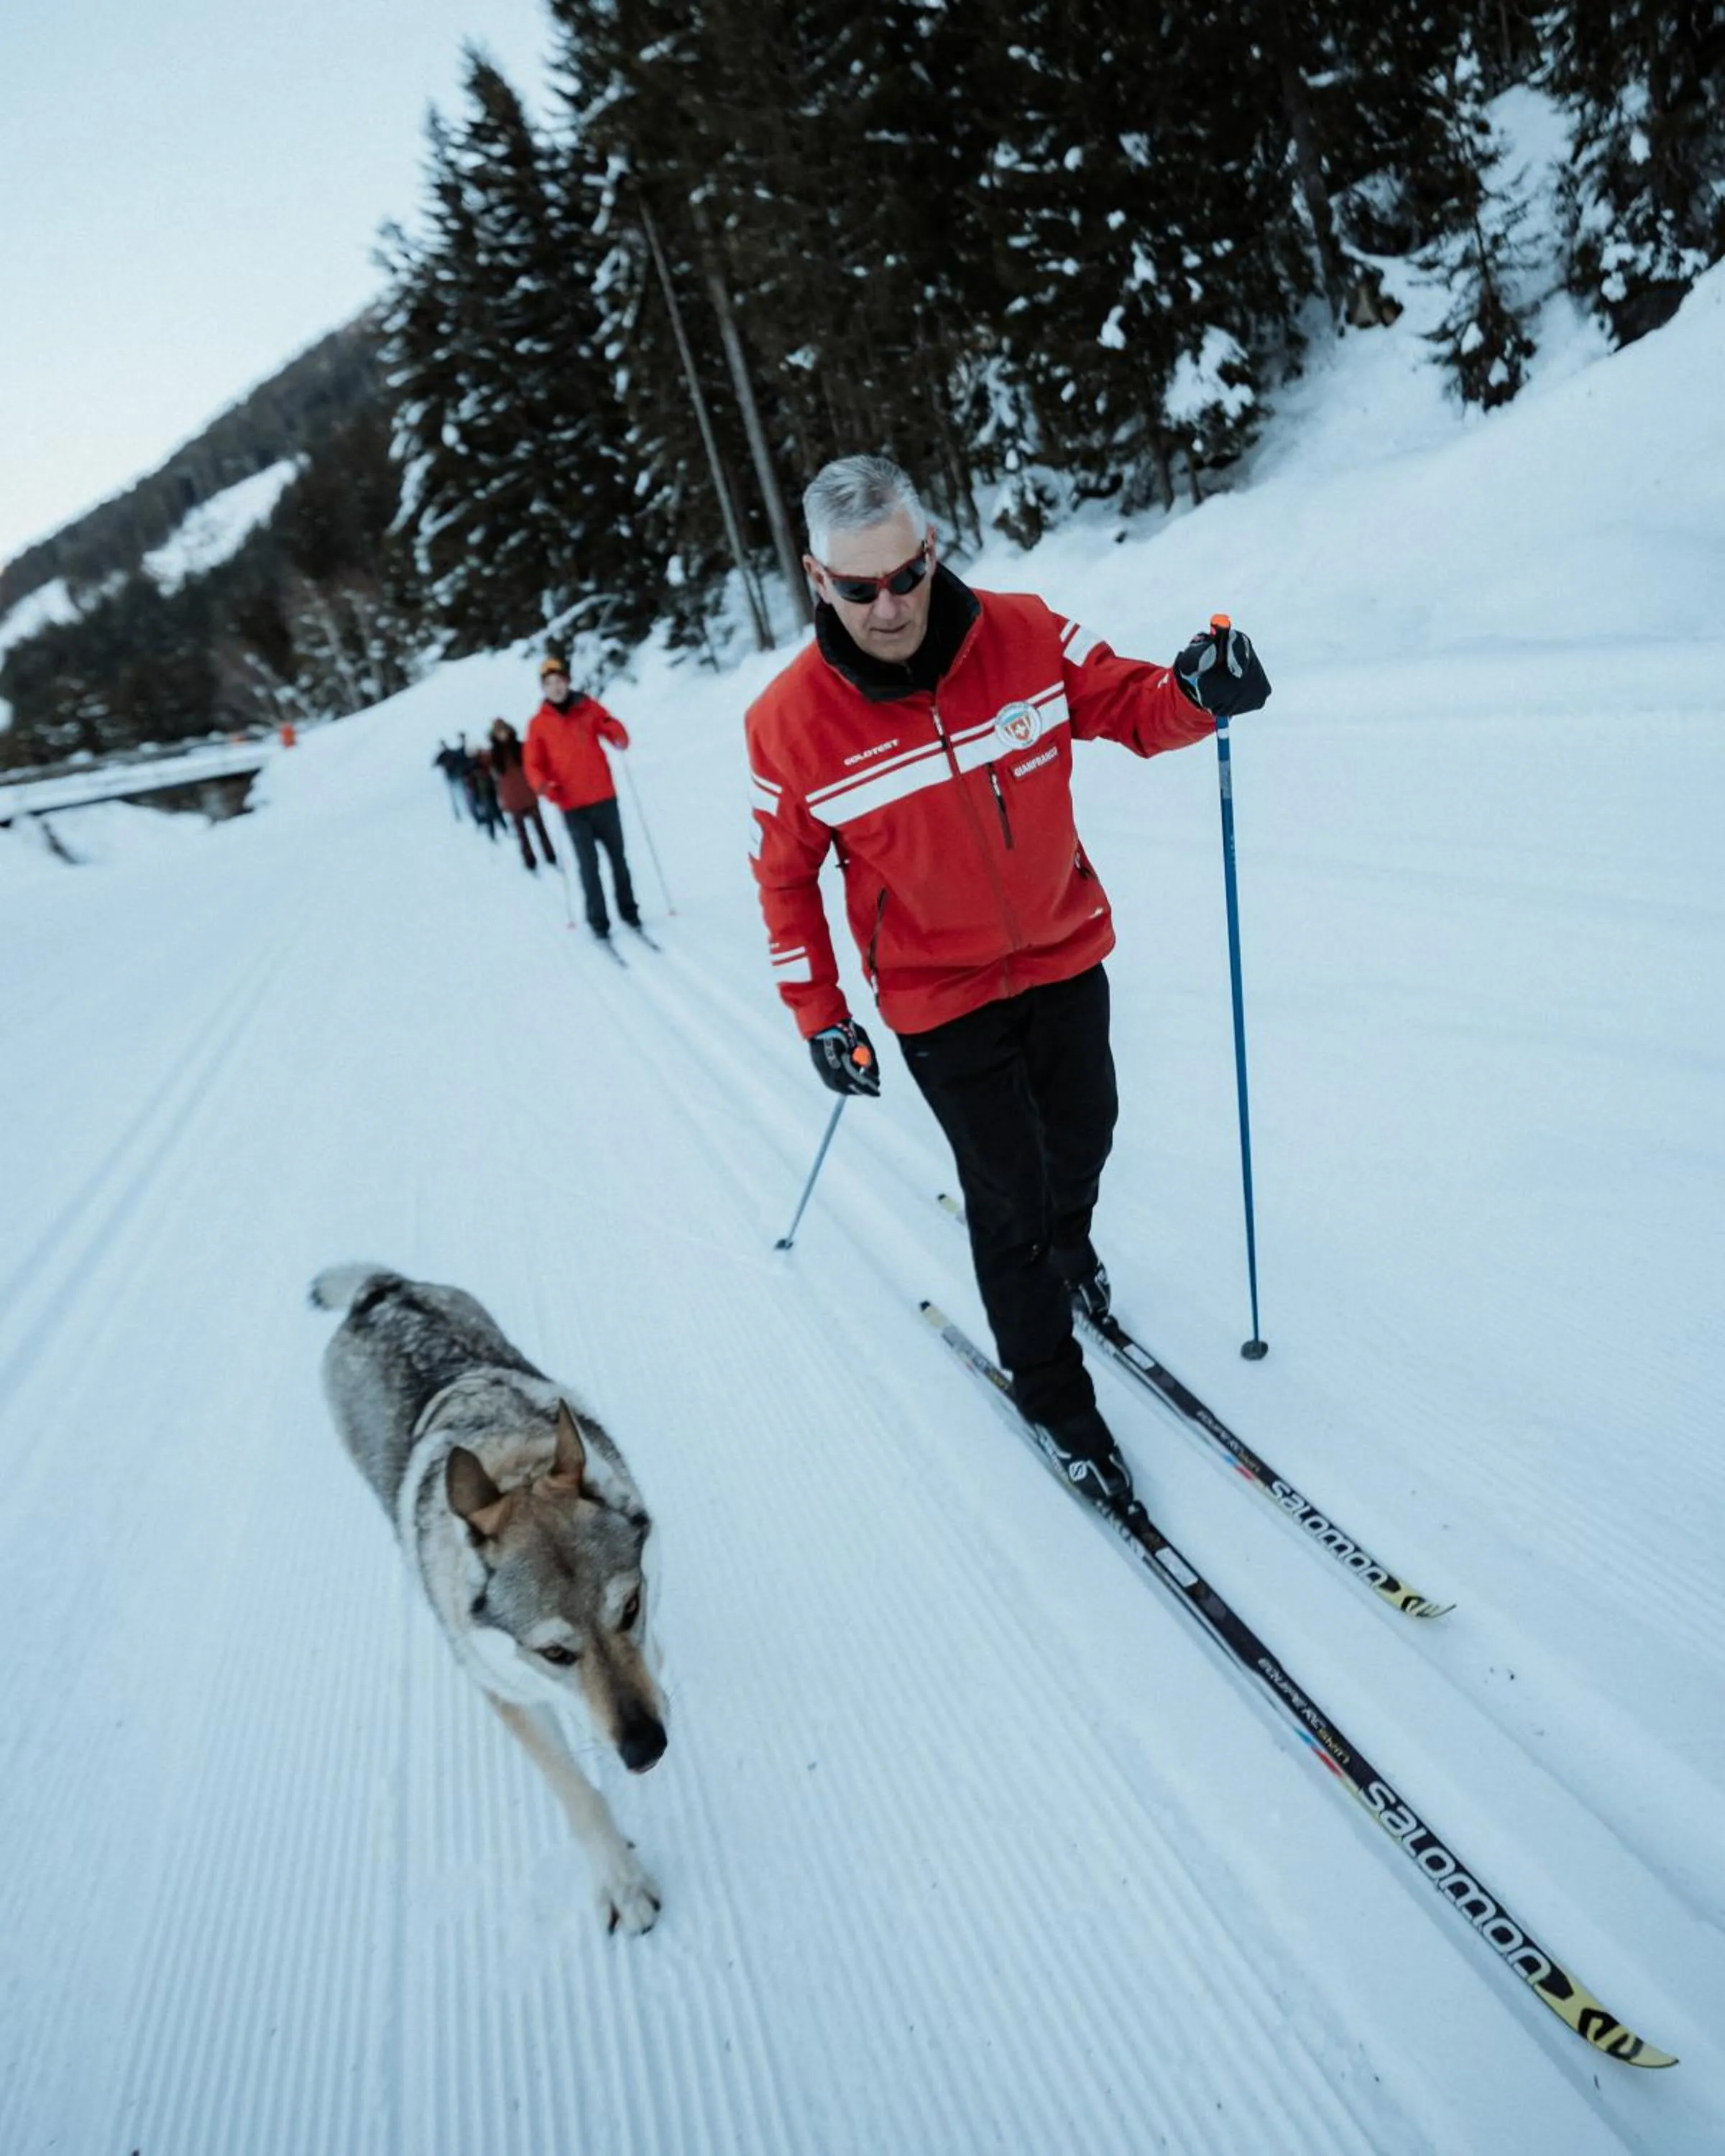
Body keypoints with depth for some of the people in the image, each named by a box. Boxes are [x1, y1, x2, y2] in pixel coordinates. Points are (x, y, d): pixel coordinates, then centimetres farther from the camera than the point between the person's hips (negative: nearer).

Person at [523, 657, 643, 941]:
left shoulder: (588, 707, 4)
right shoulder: (538, 723, 2)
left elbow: (619, 737, 5)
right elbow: (534, 764, 3)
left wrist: (616, 733, -19)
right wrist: (543, 785, -17)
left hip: (604, 797, 1)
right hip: (572, 805, -1)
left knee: (617, 856, 9)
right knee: (588, 863, -4)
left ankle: (628, 910, 20)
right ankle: (598, 920, 1)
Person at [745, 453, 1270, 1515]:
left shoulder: (1022, 634, -13)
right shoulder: (791, 720, -17)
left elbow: (1127, 706, -2)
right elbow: (786, 874, -5)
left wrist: (1194, 693, -26)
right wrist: (819, 1016, -5)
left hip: (1065, 955, 3)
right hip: (940, 998, -3)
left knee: (1084, 1136, 22)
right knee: (1010, 1194, 3)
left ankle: (1069, 1245, 58)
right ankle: (1054, 1393, 25)